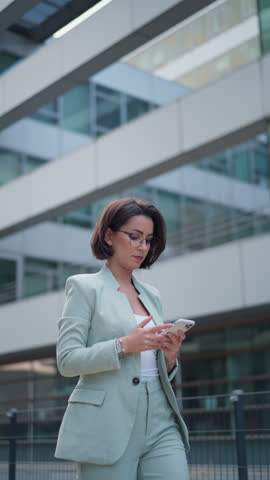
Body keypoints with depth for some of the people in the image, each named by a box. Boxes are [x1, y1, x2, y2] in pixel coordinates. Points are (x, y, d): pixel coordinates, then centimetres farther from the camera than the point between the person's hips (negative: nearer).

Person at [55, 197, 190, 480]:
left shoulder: (151, 295, 18)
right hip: (108, 430, -5)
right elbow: (67, 361, -8)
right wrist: (123, 345, -17)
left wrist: (169, 357, -1)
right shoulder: (84, 287, 1)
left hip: (161, 426, 5)